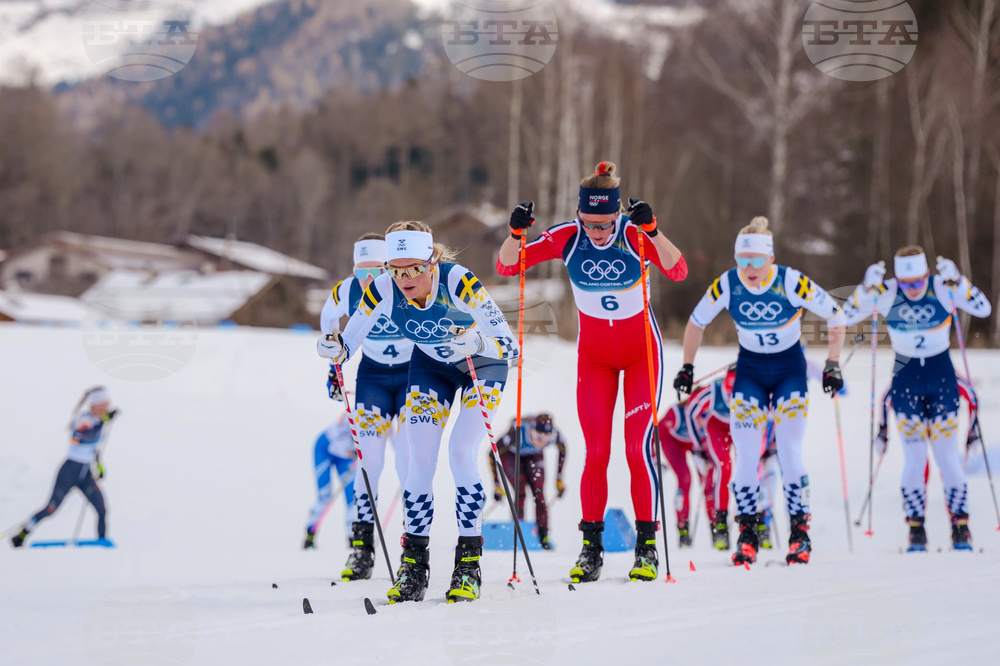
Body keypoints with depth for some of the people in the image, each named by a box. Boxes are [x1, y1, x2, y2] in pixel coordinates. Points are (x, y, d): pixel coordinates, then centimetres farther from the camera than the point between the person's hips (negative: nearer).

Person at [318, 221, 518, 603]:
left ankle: (470, 563, -9)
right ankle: (415, 565, 2)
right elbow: (348, 341, -13)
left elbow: (511, 346, -38)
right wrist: (334, 349, -36)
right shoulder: (383, 290, -26)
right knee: (421, 458, -7)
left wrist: (478, 343, -58)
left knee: (460, 453, -17)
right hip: (430, 366, 4)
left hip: (483, 364, -3)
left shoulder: (459, 282, -37)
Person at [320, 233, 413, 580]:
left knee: (408, 460, -11)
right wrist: (335, 363, 9)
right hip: (373, 375, 3)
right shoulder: (346, 292, -16)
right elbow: (328, 319, 8)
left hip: (415, 373, -3)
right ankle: (362, 548, 1)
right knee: (369, 458, -6)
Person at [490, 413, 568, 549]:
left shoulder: (554, 434, -32)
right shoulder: (516, 434, -43)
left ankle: (544, 537, -5)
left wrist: (559, 479, -1)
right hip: (510, 455, -2)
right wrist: (496, 485, -25)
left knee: (539, 494, -13)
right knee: (520, 493, -21)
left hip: (533, 456, 2)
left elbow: (562, 450, -6)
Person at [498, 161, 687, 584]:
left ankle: (646, 547, 0)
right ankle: (591, 549, 6)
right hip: (594, 354, 2)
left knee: (638, 448, -9)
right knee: (596, 453, -2)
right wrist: (516, 234, -35)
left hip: (641, 351, -2)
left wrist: (650, 230, -49)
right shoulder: (566, 238, -14)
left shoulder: (635, 236, -20)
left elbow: (677, 271, -36)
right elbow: (507, 266, -15)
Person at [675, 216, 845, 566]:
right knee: (746, 454, -6)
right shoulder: (726, 285, -17)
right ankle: (747, 534, 3)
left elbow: (835, 316, -12)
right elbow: (696, 322, 0)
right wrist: (687, 367, -2)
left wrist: (833, 364, -14)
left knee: (789, 451, -10)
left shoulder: (792, 282, -24)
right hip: (749, 368, 2)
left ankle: (800, 532, 1)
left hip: (789, 367, -2)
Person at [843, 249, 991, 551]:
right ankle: (915, 528, 6)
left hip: (942, 377, -1)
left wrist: (958, 281, -30)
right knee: (914, 458, -2)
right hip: (906, 381, 1)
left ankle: (960, 526, 9)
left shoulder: (943, 288, -12)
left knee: (947, 455, -1)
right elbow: (847, 316, -9)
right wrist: (867, 288, -24)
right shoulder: (887, 294, -10)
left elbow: (983, 309, -18)